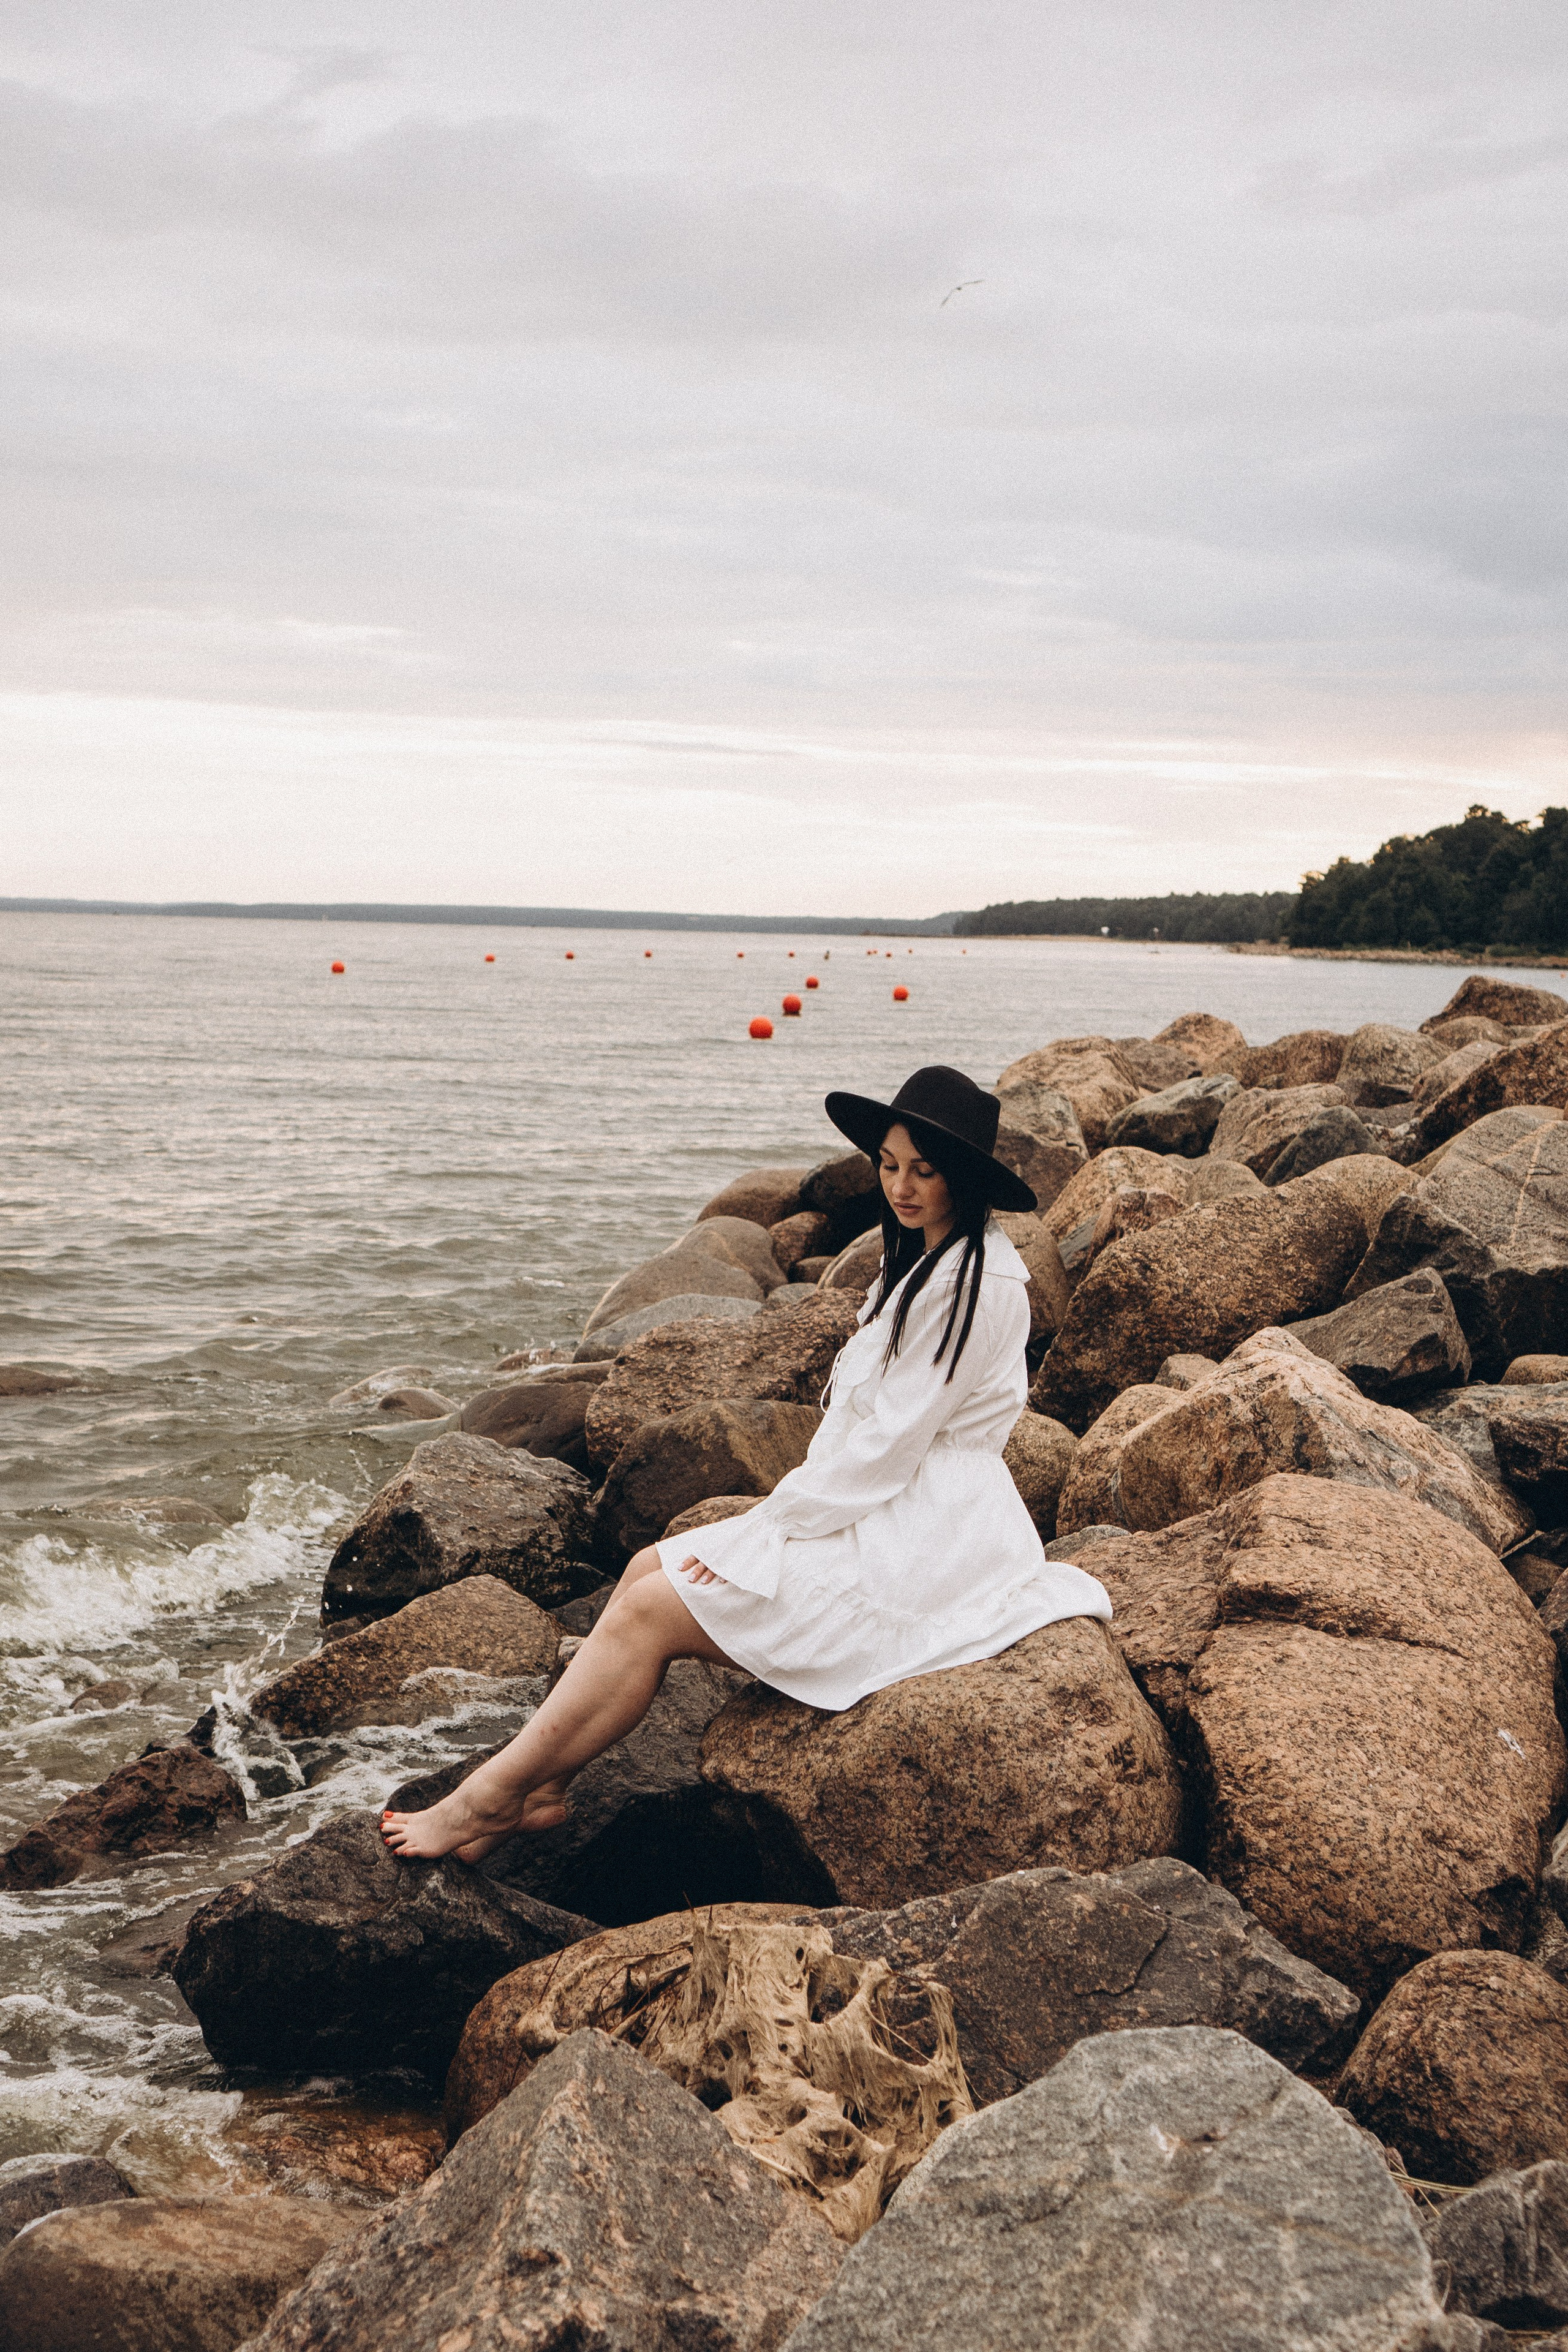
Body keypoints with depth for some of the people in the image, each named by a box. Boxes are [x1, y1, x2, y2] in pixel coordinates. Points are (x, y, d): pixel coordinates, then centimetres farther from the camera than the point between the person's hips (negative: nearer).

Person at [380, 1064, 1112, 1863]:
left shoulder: (978, 1283, -18)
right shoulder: (922, 1260, 14)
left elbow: (888, 1440, -19)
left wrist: (773, 1526, -13)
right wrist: (784, 1507, 4)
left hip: (916, 1542, -10)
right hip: (875, 1506, 10)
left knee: (651, 1612, -13)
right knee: (649, 1569, -1)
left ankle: (491, 1796, -4)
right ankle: (539, 1788, -1)